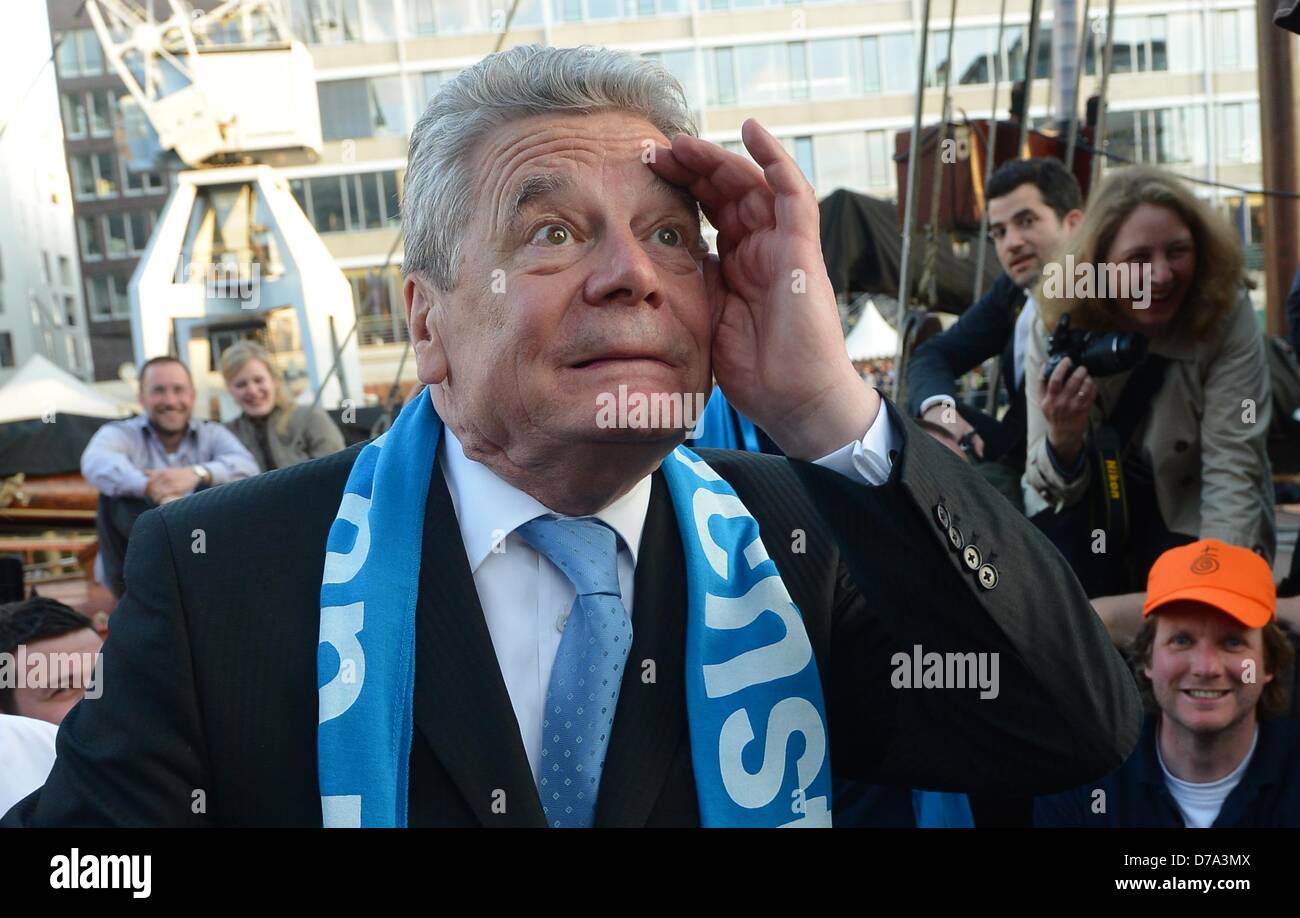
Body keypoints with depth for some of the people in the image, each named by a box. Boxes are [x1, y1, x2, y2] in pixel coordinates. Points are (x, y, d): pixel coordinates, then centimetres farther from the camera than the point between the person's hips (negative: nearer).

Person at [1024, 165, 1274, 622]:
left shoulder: (1228, 317, -22)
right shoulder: (1060, 329, -19)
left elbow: (1233, 466, -26)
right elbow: (1054, 491, -16)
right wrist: (1062, 441, -40)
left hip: (1196, 518, 0)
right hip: (1086, 513, 0)